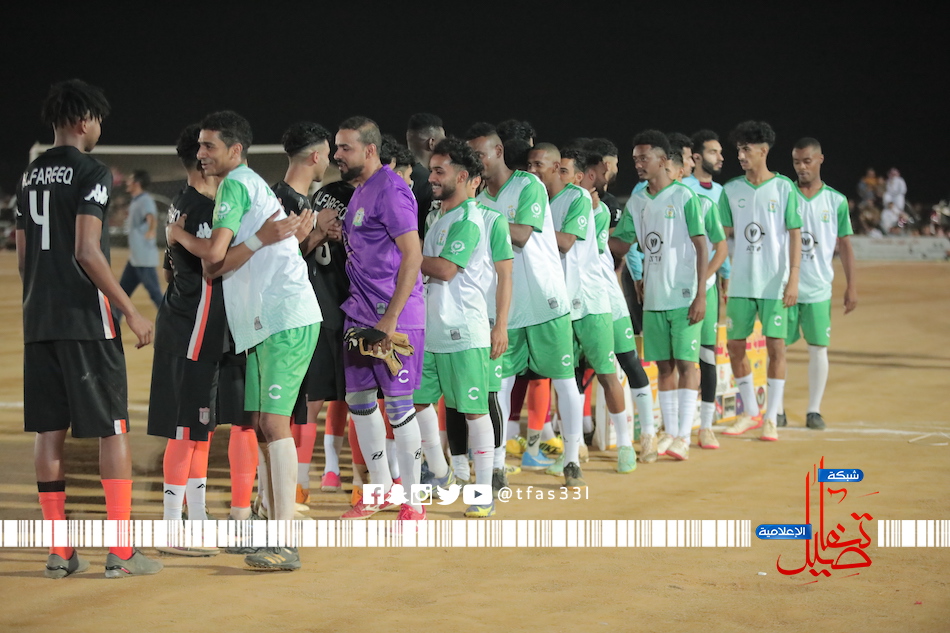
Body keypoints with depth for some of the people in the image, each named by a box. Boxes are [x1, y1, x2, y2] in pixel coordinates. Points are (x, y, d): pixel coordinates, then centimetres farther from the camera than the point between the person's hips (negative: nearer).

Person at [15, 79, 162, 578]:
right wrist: (130, 311, -13)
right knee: (112, 429, -1)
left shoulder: (29, 176, 13)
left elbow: (22, 257, 16)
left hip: (39, 320, 7)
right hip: (86, 318, -7)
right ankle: (121, 552, -2)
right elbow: (87, 252, -17)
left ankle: (59, 553, 7)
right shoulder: (91, 172, -9)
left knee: (48, 430, 6)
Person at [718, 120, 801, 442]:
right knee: (735, 346, 6)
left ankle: (771, 418, 5)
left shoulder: (784, 188, -3)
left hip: (774, 283, -4)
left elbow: (795, 234, -5)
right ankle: (750, 412, 21)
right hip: (740, 283, 4)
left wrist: (793, 279, -11)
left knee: (776, 346, -3)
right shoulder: (731, 190, 6)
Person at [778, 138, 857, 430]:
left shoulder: (836, 201, 4)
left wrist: (851, 286, 3)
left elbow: (845, 244, 7)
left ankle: (814, 411, 9)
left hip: (818, 288, 0)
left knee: (818, 349, 1)